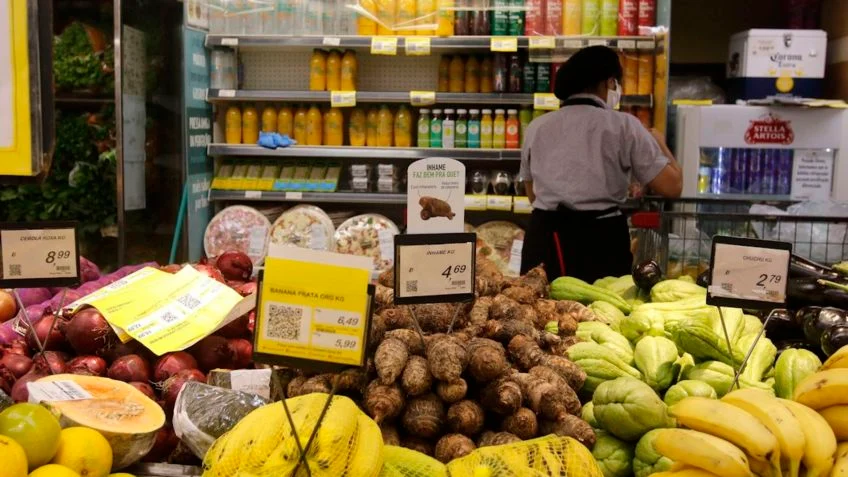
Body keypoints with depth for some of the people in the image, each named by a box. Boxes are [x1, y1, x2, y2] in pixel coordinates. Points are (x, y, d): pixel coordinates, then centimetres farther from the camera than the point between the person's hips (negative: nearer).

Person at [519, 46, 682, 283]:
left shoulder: (536, 127, 9)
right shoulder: (624, 126, -3)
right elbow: (671, 186, -4)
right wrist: (659, 143, 13)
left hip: (544, 239, 3)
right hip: (601, 241, -3)